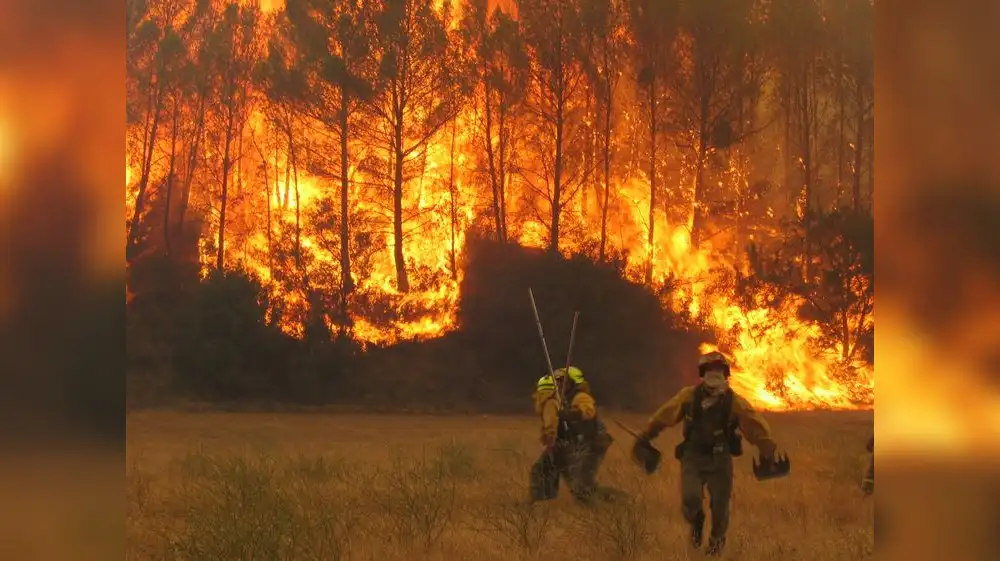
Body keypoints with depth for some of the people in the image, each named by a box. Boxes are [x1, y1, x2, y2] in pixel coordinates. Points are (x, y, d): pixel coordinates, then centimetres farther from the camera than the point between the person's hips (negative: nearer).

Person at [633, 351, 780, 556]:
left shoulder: (734, 402, -12)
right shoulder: (689, 396, -8)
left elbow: (756, 424, -10)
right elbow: (664, 415, 5)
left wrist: (767, 450, -16)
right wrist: (645, 436, 14)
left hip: (720, 459, 0)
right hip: (693, 457, 0)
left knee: (720, 503, 4)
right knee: (691, 498, -19)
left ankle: (717, 539, 37)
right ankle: (696, 523, 20)